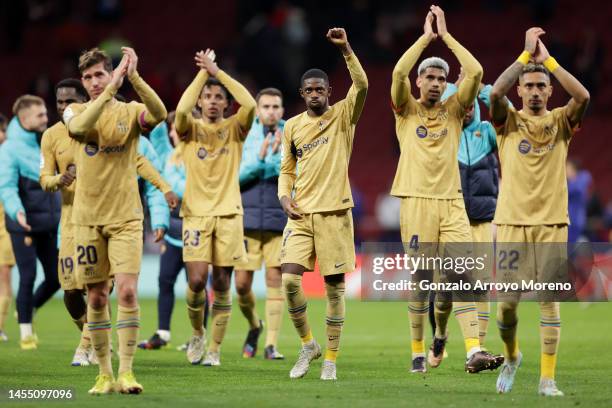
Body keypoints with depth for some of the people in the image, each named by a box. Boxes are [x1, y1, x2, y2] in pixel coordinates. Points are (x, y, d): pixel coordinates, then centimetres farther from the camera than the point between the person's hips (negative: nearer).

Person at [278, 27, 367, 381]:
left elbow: (362, 86, -17)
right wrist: (285, 196, -1)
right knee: (290, 278, -12)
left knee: (335, 286, 0)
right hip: (301, 214, 3)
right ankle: (308, 344, 9)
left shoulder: (343, 116, 1)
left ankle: (331, 358, 9)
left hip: (335, 212, -3)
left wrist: (346, 49, -27)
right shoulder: (293, 126, 10)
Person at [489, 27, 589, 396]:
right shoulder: (509, 121, 5)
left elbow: (583, 96, -13)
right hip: (513, 222, 0)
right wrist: (527, 54, -14)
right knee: (507, 301, -1)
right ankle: (511, 357, 27)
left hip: (552, 223, 0)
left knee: (549, 298, -4)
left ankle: (548, 378, -2)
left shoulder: (560, 122, 7)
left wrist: (548, 59, -11)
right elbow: (495, 91, -15)